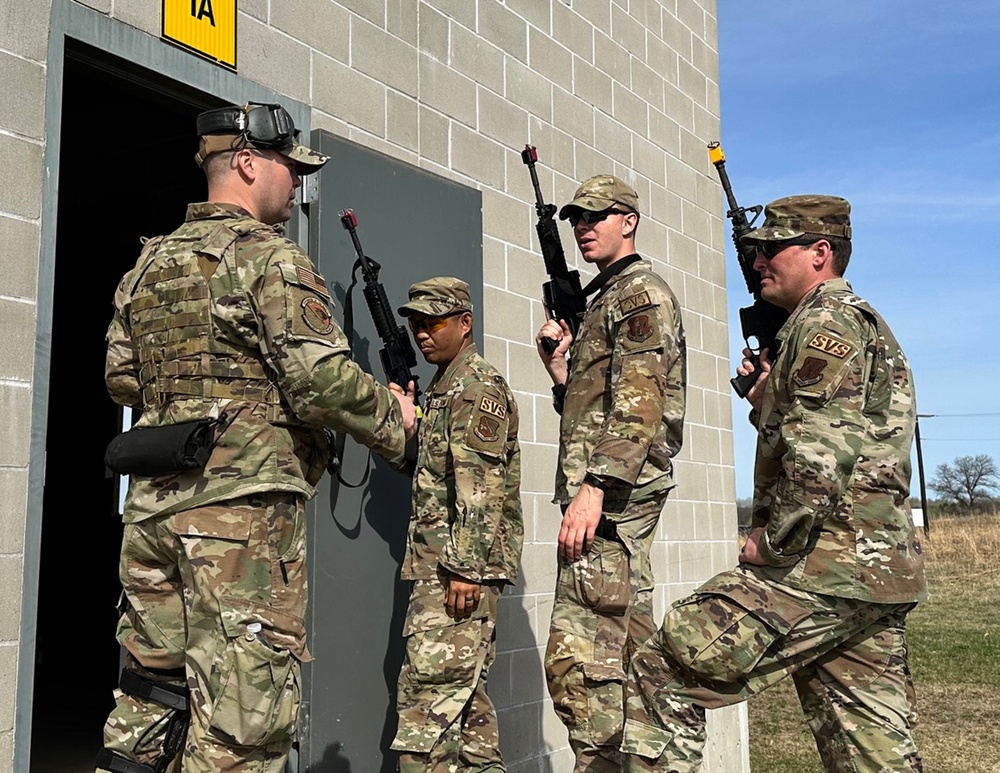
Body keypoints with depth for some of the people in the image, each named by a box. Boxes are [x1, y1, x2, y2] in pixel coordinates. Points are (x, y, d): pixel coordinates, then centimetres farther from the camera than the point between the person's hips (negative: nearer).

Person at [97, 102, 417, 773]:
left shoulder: (150, 263, 16)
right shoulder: (272, 258, -8)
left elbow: (121, 378, 20)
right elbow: (323, 382, -16)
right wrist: (394, 421, 0)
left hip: (153, 503, 8)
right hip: (245, 504, -8)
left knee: (151, 698, 15)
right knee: (244, 709, -2)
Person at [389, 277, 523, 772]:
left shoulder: (478, 387, -9)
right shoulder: (443, 389, 21)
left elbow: (479, 489, -18)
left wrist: (464, 569, -22)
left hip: (457, 568, -10)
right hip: (438, 565, 10)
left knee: (429, 696, -12)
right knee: (464, 694, 13)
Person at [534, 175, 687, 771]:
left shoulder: (642, 291, -6)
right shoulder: (602, 298, 24)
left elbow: (639, 403, -19)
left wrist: (593, 488, -26)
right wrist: (560, 362, 11)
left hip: (612, 495, -10)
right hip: (622, 497, 10)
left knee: (579, 659, -13)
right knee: (630, 648, 13)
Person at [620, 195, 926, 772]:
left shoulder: (827, 319, -8)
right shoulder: (868, 324, 24)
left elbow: (820, 455, -21)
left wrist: (774, 541, -13)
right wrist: (770, 396, 19)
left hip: (825, 566, -10)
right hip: (880, 574, 10)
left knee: (664, 673, -7)